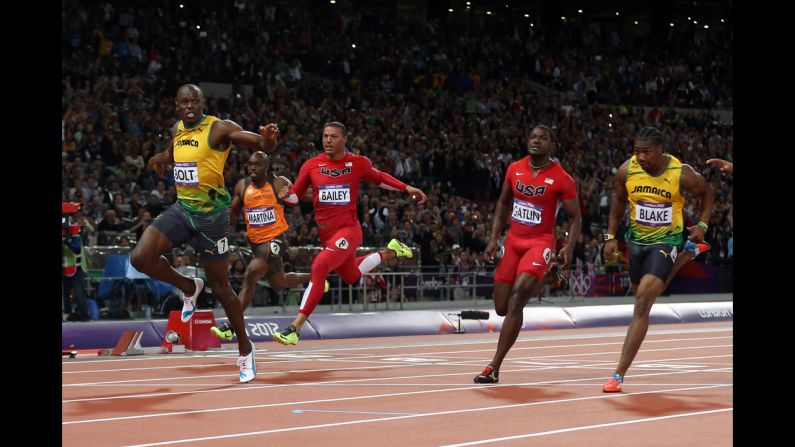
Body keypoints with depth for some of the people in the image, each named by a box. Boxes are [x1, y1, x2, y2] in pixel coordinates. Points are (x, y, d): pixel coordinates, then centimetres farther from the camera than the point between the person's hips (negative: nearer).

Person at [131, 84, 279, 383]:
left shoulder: (219, 128, -13)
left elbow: (263, 145, -22)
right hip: (181, 209, 6)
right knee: (141, 258, -15)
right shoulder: (177, 130, 7)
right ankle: (188, 288, 13)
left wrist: (269, 140, -44)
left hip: (211, 213, -6)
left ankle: (245, 349, 20)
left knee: (220, 286, 2)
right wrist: (161, 158, 12)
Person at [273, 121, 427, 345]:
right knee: (351, 275, 25)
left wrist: (408, 188, 13)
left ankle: (295, 328, -27)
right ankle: (389, 253, 53)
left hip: (348, 229, -5)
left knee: (319, 267, -27)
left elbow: (378, 178, 17)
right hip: (325, 232, 5)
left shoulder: (359, 163, -3)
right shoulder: (311, 165, 0)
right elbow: (296, 195, 8)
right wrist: (285, 194, -15)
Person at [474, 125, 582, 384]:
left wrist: (569, 248, -19)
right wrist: (494, 238, 7)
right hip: (513, 241, 5)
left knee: (517, 298, -24)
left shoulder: (562, 179, -10)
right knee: (501, 308, 7)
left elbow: (575, 218, -3)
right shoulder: (514, 169, 3)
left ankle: (494, 367, -21)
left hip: (540, 243, -5)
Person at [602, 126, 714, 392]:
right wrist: (610, 237, 5)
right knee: (641, 300, 17)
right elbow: (619, 201, 10)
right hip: (637, 240, 5)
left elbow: (707, 193, 4)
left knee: (642, 304, -18)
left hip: (665, 241, -5)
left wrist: (702, 225, -7)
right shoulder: (627, 171, -10)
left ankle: (619, 374, -22)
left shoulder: (681, 174, -17)